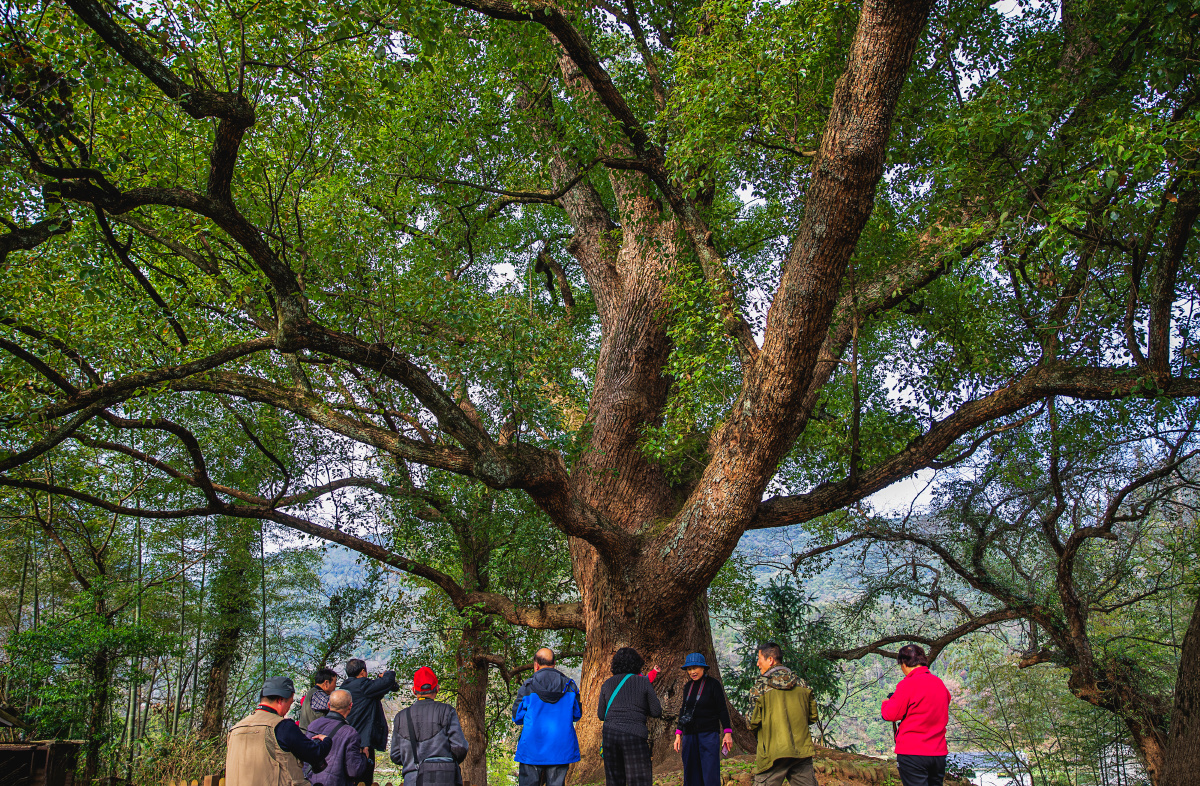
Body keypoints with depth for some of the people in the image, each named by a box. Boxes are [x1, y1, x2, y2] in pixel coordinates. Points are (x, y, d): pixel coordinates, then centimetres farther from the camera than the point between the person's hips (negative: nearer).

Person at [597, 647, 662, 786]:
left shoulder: (607, 684, 11)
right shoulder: (643, 682, 3)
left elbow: (601, 715, 15)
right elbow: (657, 712, 5)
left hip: (609, 734, 3)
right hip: (634, 735, -3)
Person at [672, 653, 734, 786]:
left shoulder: (713, 684, -4)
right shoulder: (688, 687, 12)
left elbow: (722, 709, -4)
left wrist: (727, 732, -11)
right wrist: (678, 734, 14)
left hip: (709, 733, -5)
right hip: (690, 734, 5)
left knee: (710, 774, -9)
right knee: (691, 774, 3)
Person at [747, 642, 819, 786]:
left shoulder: (761, 686, -4)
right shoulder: (801, 684, 8)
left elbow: (753, 723, -6)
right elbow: (813, 717, 13)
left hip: (774, 753, -4)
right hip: (803, 751, 4)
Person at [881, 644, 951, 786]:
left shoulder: (908, 684, -12)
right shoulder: (940, 684, 9)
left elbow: (890, 714, -10)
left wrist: (886, 702, 12)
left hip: (912, 753, -7)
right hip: (939, 753, 7)